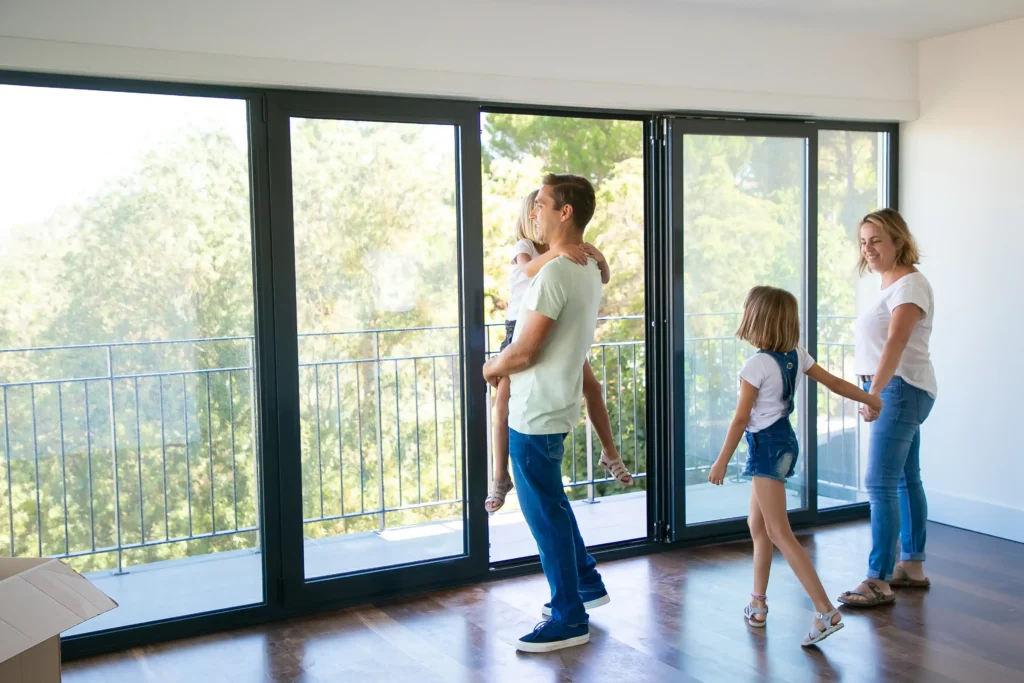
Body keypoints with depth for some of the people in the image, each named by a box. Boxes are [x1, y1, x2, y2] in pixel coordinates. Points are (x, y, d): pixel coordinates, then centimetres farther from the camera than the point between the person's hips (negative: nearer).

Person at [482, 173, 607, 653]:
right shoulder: (590, 269, 8)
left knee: (544, 512, 1)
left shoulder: (553, 274, -22)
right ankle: (587, 583, 37)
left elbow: (524, 352, -22)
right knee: (551, 504, 24)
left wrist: (492, 368, -3)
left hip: (536, 414, -10)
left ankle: (569, 619, 12)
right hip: (556, 406, 10)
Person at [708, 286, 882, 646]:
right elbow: (835, 383, 11)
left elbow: (741, 418, -16)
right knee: (757, 525, 18)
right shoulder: (797, 356, 4)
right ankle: (757, 604, 25)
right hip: (785, 440, 9)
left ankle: (826, 612, -11)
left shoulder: (756, 365, -18)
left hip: (767, 445, -9)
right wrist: (872, 400, 25)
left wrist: (721, 461, -9)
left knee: (779, 533, -7)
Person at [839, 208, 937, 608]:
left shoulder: (910, 284, -14)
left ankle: (879, 581, -9)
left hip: (901, 390, -10)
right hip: (891, 391, 10)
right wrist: (873, 392, 13)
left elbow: (896, 343, -27)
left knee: (880, 484, -12)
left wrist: (875, 392, -35)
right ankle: (912, 567, 26)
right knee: (905, 481, 16)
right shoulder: (889, 285, 16)